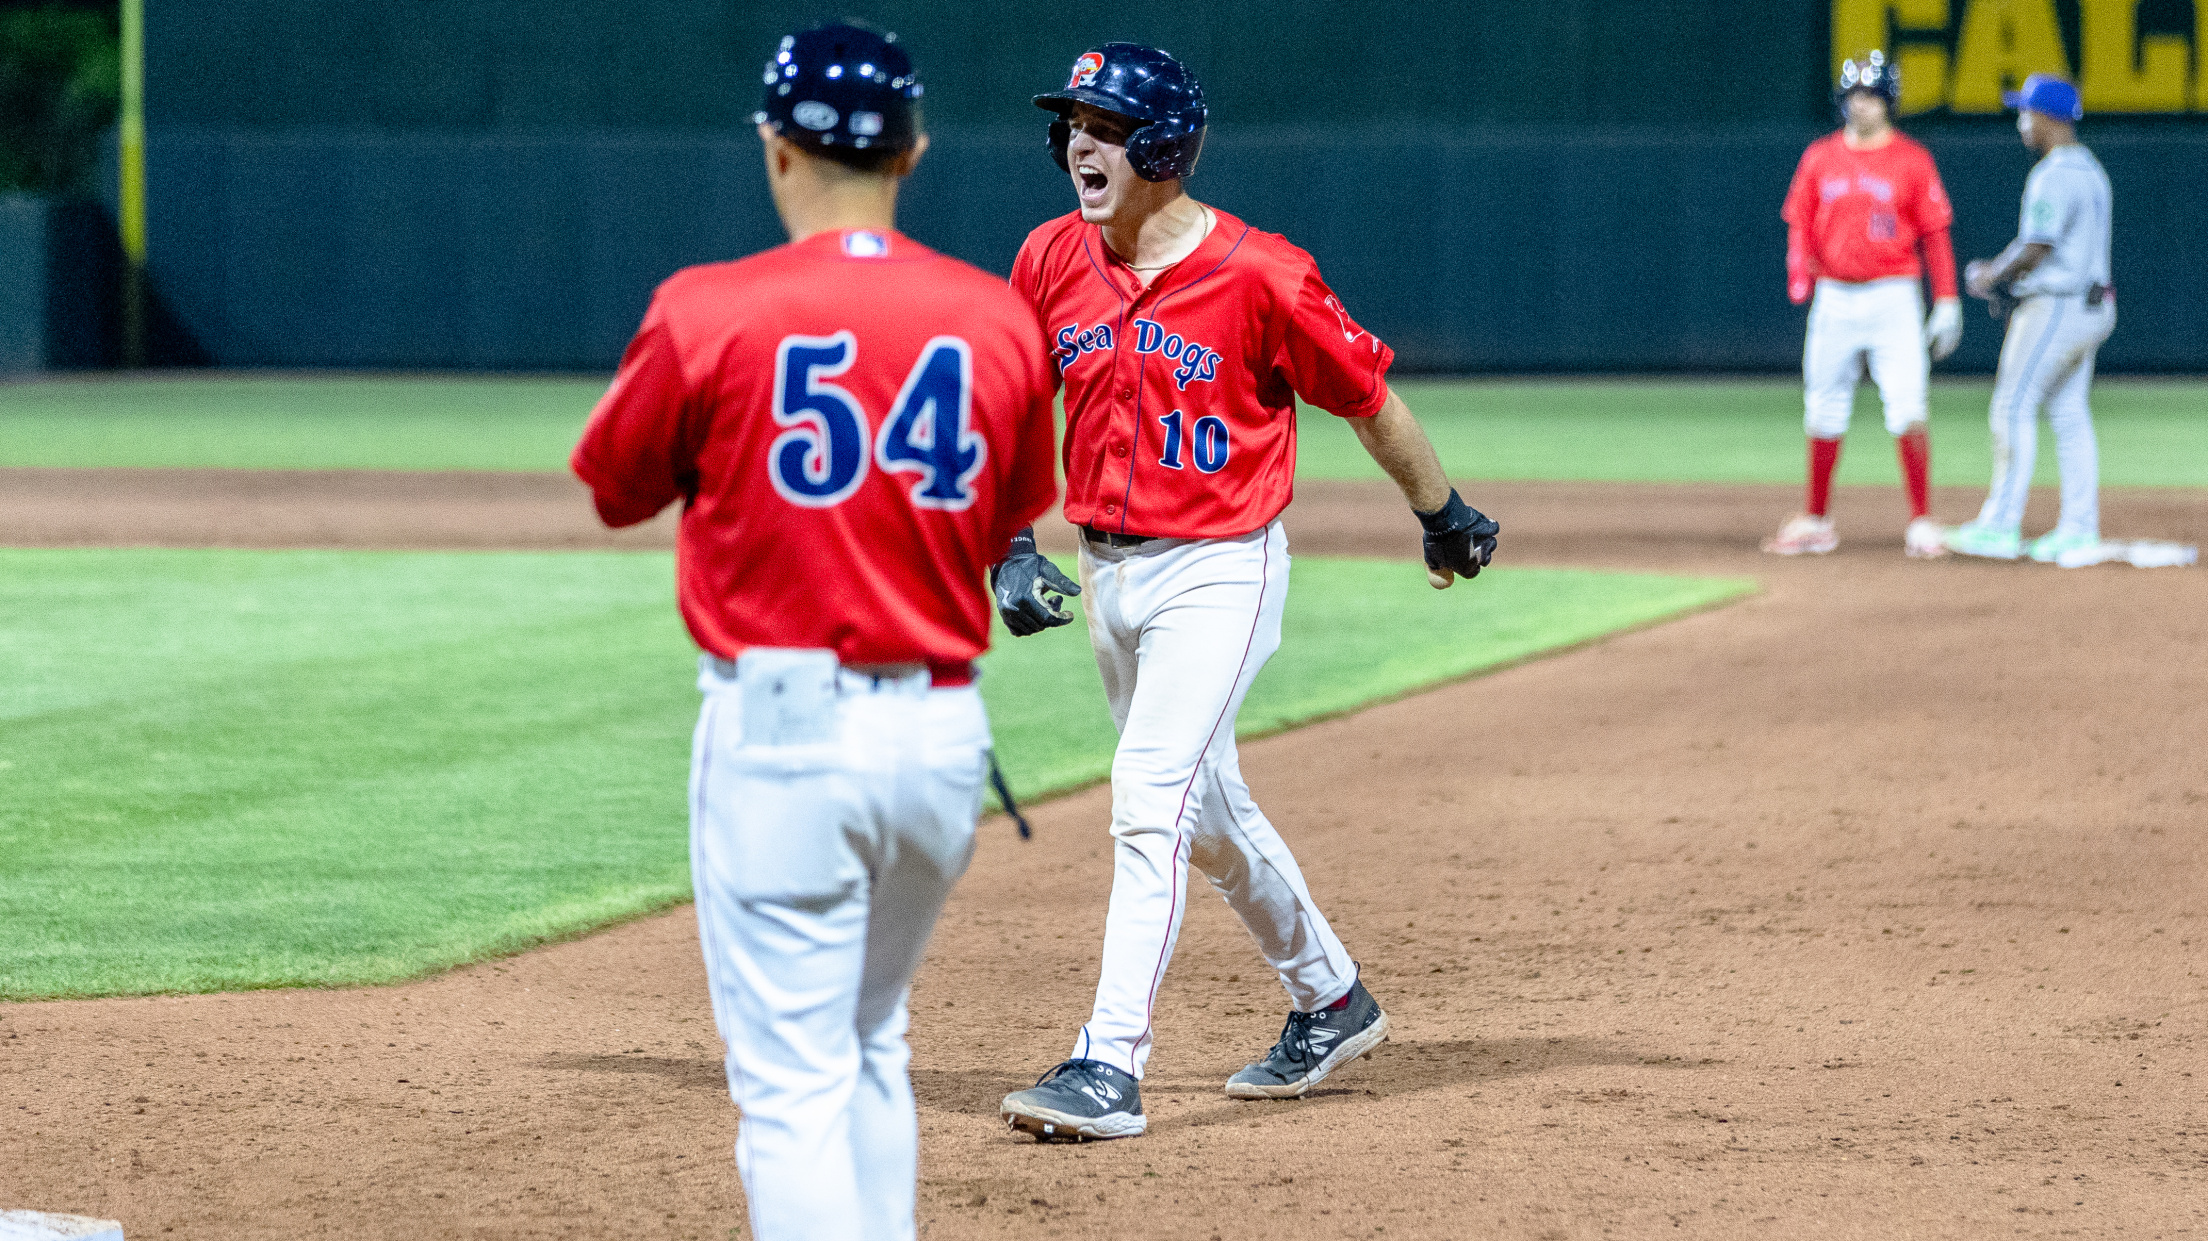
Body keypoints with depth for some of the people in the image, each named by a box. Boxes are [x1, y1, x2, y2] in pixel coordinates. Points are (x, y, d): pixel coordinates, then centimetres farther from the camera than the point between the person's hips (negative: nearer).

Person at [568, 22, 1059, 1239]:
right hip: (941, 728, 4)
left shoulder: (708, 314, -9)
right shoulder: (999, 322, 0)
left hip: (778, 727, -4)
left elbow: (615, 489, 6)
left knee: (792, 1077, -4)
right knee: (872, 1045, 23)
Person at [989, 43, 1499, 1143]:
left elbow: (1366, 394, -4)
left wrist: (1443, 516, 8)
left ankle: (1110, 1067, -19)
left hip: (1220, 570, -7)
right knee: (1208, 807, 19)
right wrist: (1009, 551, -1)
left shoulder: (1258, 275, -17)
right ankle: (1330, 1002, 39)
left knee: (1149, 799, -18)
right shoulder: (1052, 261, -2)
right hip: (1105, 574, 7)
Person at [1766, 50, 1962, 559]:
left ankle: (1922, 522, -5)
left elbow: (1934, 232, 0)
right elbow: (1800, 225, 8)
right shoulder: (1819, 158, 7)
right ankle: (1815, 521, 19)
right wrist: (1800, 274, -12)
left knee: (1907, 410, -11)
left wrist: (1947, 301, -5)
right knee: (1823, 411, 9)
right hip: (1834, 298, 3)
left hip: (1894, 297, -3)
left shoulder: (1911, 160, 0)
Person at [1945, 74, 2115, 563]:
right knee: (2070, 416, 10)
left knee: (2013, 408, -5)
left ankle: (2000, 526, -5)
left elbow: (2036, 249, -22)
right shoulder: (2090, 170, 16)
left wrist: (1994, 276, -5)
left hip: (2055, 305, -10)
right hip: (2091, 307, 10)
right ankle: (2079, 530, 9)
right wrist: (1996, 268, 15)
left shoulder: (2054, 175, -17)